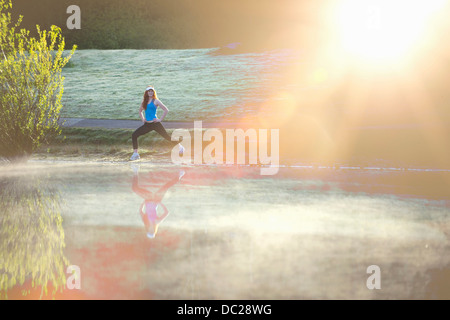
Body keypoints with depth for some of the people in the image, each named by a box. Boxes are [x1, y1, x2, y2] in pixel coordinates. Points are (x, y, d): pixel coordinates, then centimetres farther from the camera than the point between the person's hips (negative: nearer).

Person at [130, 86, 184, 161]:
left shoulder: (155, 101, -3)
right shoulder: (144, 101, 12)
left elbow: (166, 110, -6)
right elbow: (140, 111, 31)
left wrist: (160, 119, -9)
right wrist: (143, 119, 16)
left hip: (155, 123, -5)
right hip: (147, 124, 5)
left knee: (167, 137, -4)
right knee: (134, 135, -6)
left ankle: (180, 147, 11)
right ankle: (135, 154, 0)